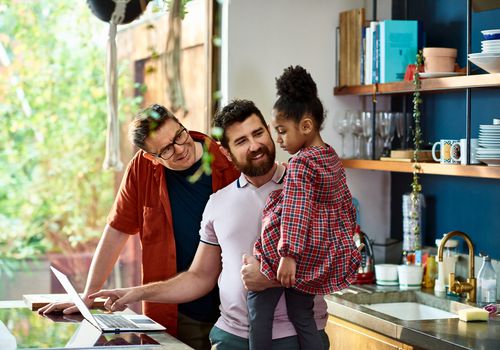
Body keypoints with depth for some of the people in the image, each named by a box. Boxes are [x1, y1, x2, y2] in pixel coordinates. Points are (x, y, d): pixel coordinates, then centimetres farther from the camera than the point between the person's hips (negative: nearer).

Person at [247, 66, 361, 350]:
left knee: (259, 308, 0)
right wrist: (342, 240, 29)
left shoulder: (301, 163, -16)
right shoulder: (333, 160, 10)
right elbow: (348, 208, 18)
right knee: (303, 316, 14)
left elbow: (295, 212, -25)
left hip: (295, 252, -9)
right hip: (322, 257, 9)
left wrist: (288, 255, -29)